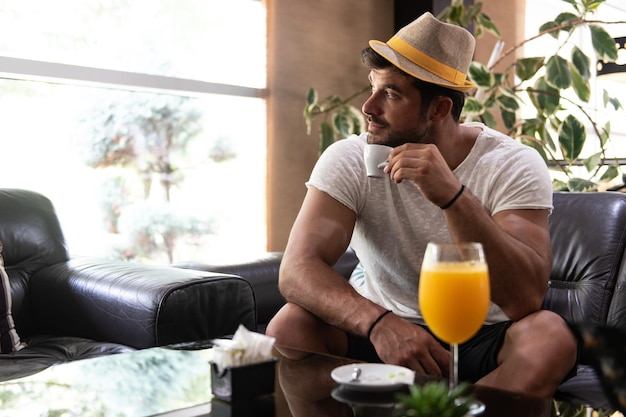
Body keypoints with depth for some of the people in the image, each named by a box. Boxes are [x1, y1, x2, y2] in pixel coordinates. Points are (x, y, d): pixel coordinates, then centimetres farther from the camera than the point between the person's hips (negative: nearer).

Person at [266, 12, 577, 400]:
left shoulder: (514, 165, -13)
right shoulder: (348, 160, -9)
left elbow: (525, 299, -25)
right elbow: (298, 269, -22)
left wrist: (453, 196, -37)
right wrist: (378, 322, -40)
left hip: (482, 341, 0)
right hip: (381, 333, 1)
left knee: (550, 336, -31)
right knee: (289, 327, -25)